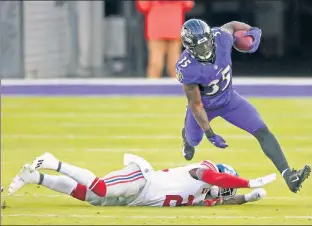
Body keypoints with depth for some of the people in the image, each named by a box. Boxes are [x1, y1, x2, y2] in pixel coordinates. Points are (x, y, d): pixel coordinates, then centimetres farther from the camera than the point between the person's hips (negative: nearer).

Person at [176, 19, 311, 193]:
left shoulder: (221, 37, -29)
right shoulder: (187, 68, -37)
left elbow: (232, 25, 0)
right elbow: (196, 105, -27)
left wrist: (253, 32, -18)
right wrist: (210, 134, -26)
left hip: (229, 99, 2)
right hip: (204, 106, -2)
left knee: (262, 131, -13)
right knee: (193, 140, 25)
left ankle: (288, 175, -18)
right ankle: (186, 136, 66)